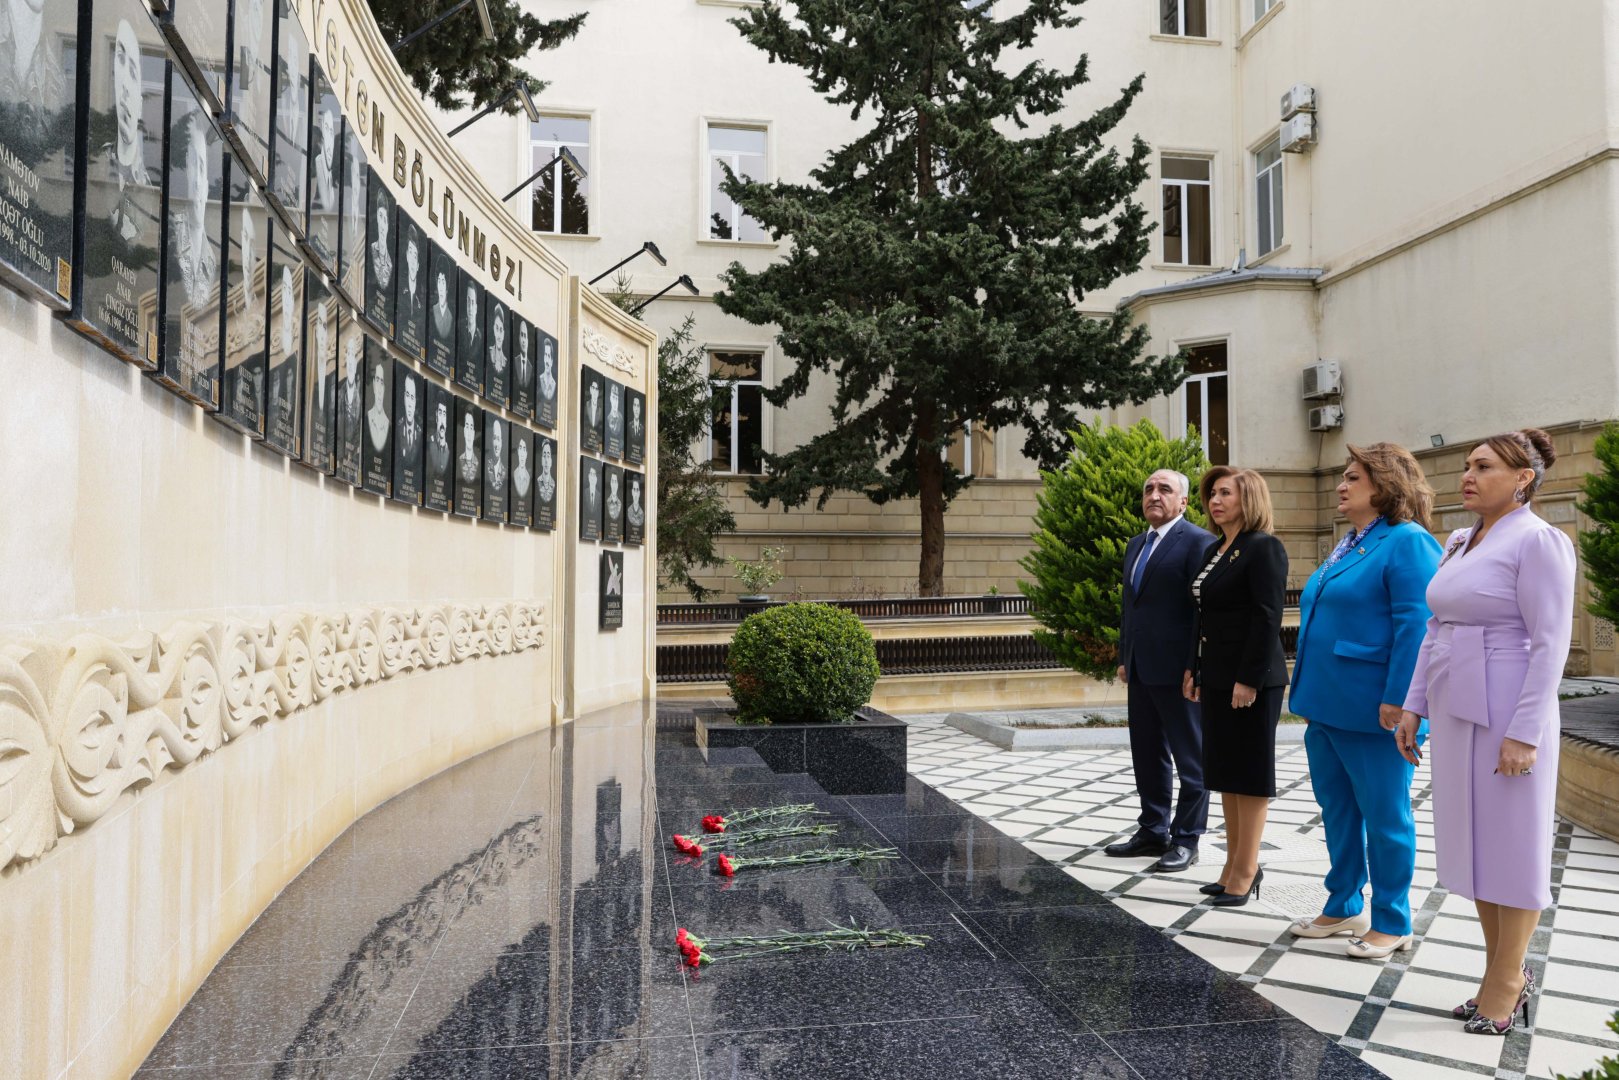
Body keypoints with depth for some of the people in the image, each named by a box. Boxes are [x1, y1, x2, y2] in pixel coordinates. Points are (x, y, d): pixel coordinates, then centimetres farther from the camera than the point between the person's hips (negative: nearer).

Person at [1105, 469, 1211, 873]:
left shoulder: (1197, 542, -9)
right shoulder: (1136, 545, 16)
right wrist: (1124, 658, 16)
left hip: (1177, 669, -8)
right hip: (1141, 670, 8)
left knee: (1190, 759, 4)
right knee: (1148, 756, 15)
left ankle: (1186, 840, 13)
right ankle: (1153, 832, 26)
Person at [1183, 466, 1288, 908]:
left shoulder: (1264, 548, -11)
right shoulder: (1213, 551, 14)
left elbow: (1267, 618, -17)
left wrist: (1249, 679, -21)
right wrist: (1193, 668, 12)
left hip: (1252, 679, -8)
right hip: (1216, 678, 8)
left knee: (1249, 772, 1)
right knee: (1224, 771, 12)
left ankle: (1246, 870, 10)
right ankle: (1234, 863, 22)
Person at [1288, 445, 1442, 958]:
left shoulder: (1407, 543, -12)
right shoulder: (1349, 546, 15)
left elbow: (1416, 625, -19)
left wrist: (1398, 700, -23)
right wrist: (1308, 685, 20)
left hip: (1371, 710, -9)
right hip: (1328, 704, 9)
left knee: (1384, 816, 4)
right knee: (1337, 810, 17)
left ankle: (1392, 923, 18)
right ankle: (1344, 907, 30)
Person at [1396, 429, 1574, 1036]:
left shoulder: (1538, 541, -11)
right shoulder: (1459, 542, 12)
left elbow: (1551, 643, -15)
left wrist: (1524, 734, -19)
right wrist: (1414, 707, 12)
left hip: (1506, 717, -8)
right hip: (1455, 713, 8)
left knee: (1511, 846, 4)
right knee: (1473, 842, 13)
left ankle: (1506, 981, 18)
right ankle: (1505, 972, 27)